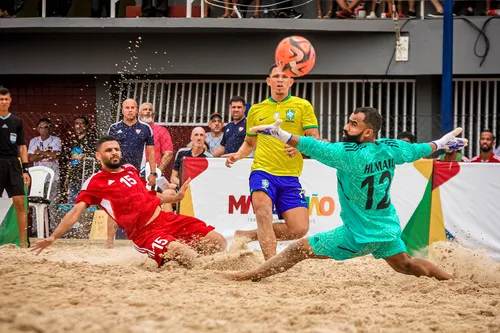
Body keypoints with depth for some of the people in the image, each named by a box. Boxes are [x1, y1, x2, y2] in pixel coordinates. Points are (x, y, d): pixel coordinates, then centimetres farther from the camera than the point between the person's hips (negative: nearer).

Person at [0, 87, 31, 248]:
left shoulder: (16, 121, 10)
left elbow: (22, 146, 12)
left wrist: (25, 169, 5)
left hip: (13, 164, 2)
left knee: (19, 203, -5)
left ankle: (23, 243, -2)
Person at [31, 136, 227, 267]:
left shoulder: (131, 170, 17)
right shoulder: (94, 183, 0)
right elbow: (75, 212, -4)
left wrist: (175, 197, 19)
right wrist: (53, 237, -12)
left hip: (164, 217, 6)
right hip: (144, 233, -6)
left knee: (218, 242, -4)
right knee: (186, 255, -32)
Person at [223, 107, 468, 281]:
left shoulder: (349, 154, -23)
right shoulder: (390, 148, -2)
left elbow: (314, 147, -28)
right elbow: (418, 150, 15)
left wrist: (281, 135, -29)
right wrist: (440, 144, 34)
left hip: (358, 234, -7)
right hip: (388, 229, 7)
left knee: (299, 250, -3)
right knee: (406, 266, 28)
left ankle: (250, 276, -1)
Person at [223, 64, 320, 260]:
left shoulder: (303, 106, 6)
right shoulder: (256, 110, 14)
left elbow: (315, 139, 0)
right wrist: (238, 155, 4)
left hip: (290, 177, 1)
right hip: (262, 171, 0)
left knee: (299, 229, -8)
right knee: (263, 212, -30)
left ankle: (249, 235, 10)